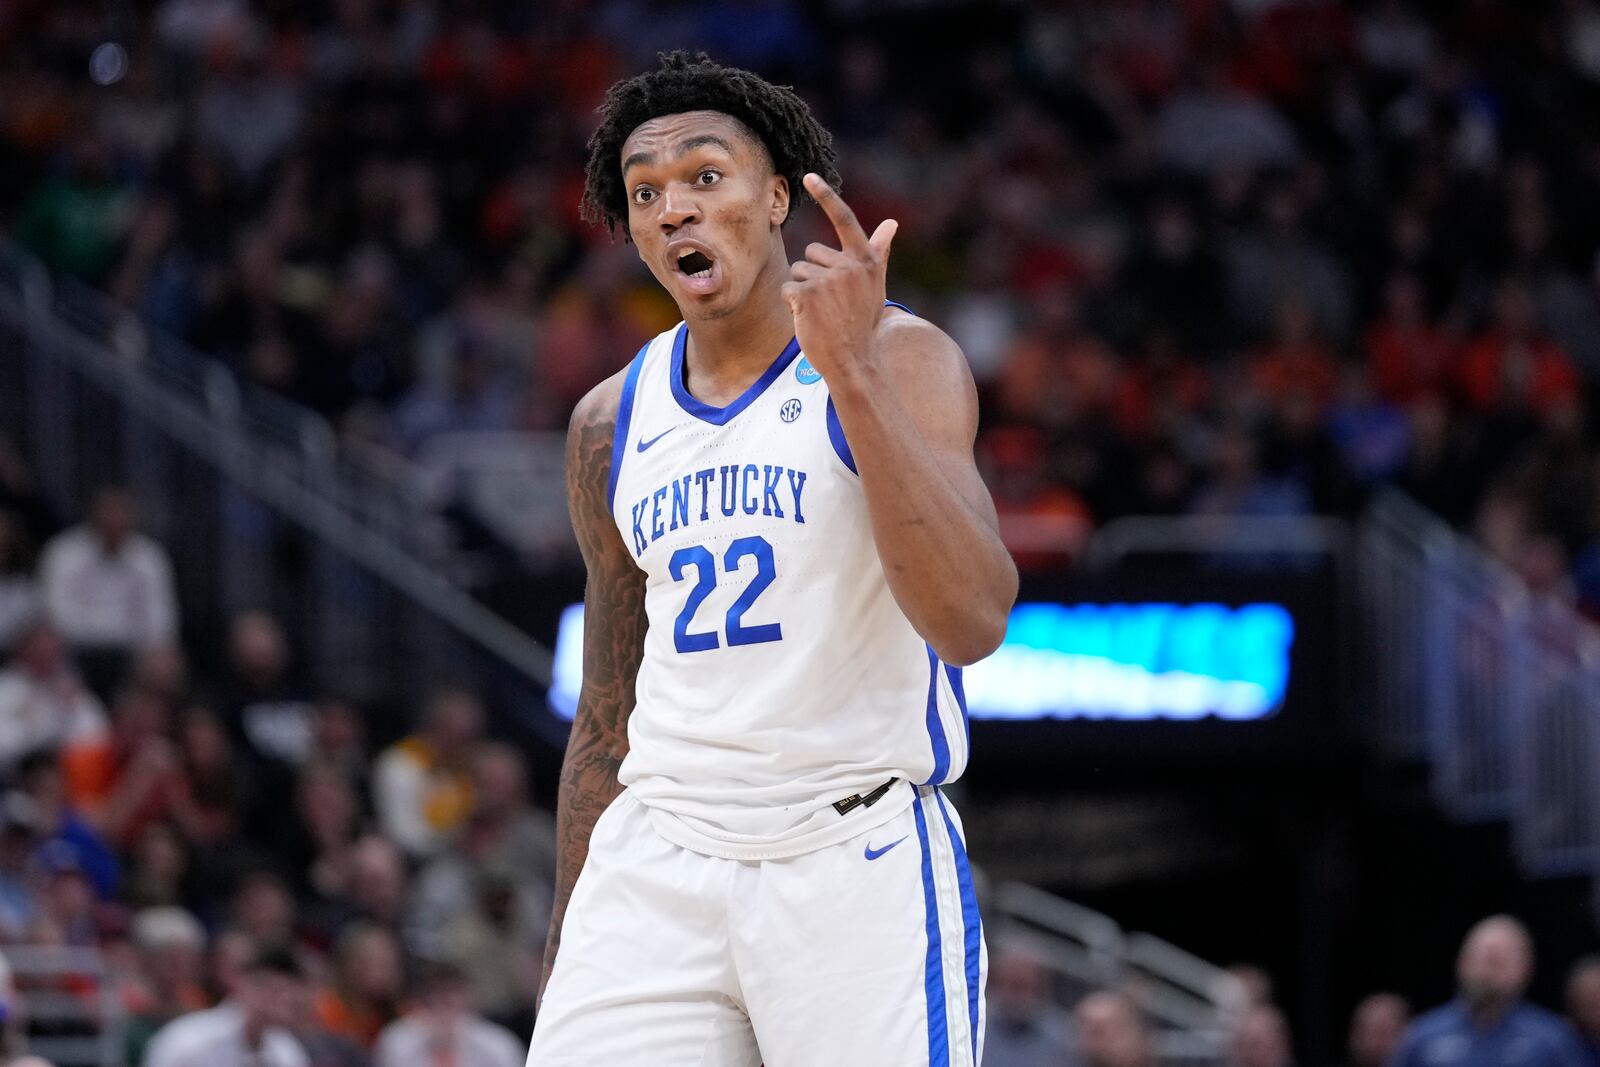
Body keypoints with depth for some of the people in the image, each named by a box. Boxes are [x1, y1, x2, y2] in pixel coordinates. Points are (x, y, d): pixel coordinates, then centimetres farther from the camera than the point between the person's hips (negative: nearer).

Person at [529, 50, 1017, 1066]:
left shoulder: (900, 359, -4)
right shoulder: (614, 422, 13)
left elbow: (972, 621, -20)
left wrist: (853, 373, -26)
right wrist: (566, 949, 17)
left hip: (857, 858, -4)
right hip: (656, 867, 4)